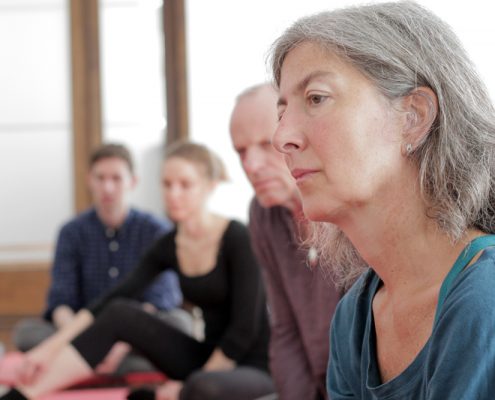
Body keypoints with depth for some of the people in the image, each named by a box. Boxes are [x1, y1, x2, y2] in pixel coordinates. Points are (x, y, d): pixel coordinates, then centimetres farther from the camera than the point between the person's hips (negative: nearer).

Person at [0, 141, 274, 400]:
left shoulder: (237, 239, -15)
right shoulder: (170, 246, 3)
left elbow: (244, 330, -17)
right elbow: (112, 300, -2)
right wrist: (51, 348, -11)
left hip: (256, 370, -6)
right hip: (210, 364, 6)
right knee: (119, 313, -10)